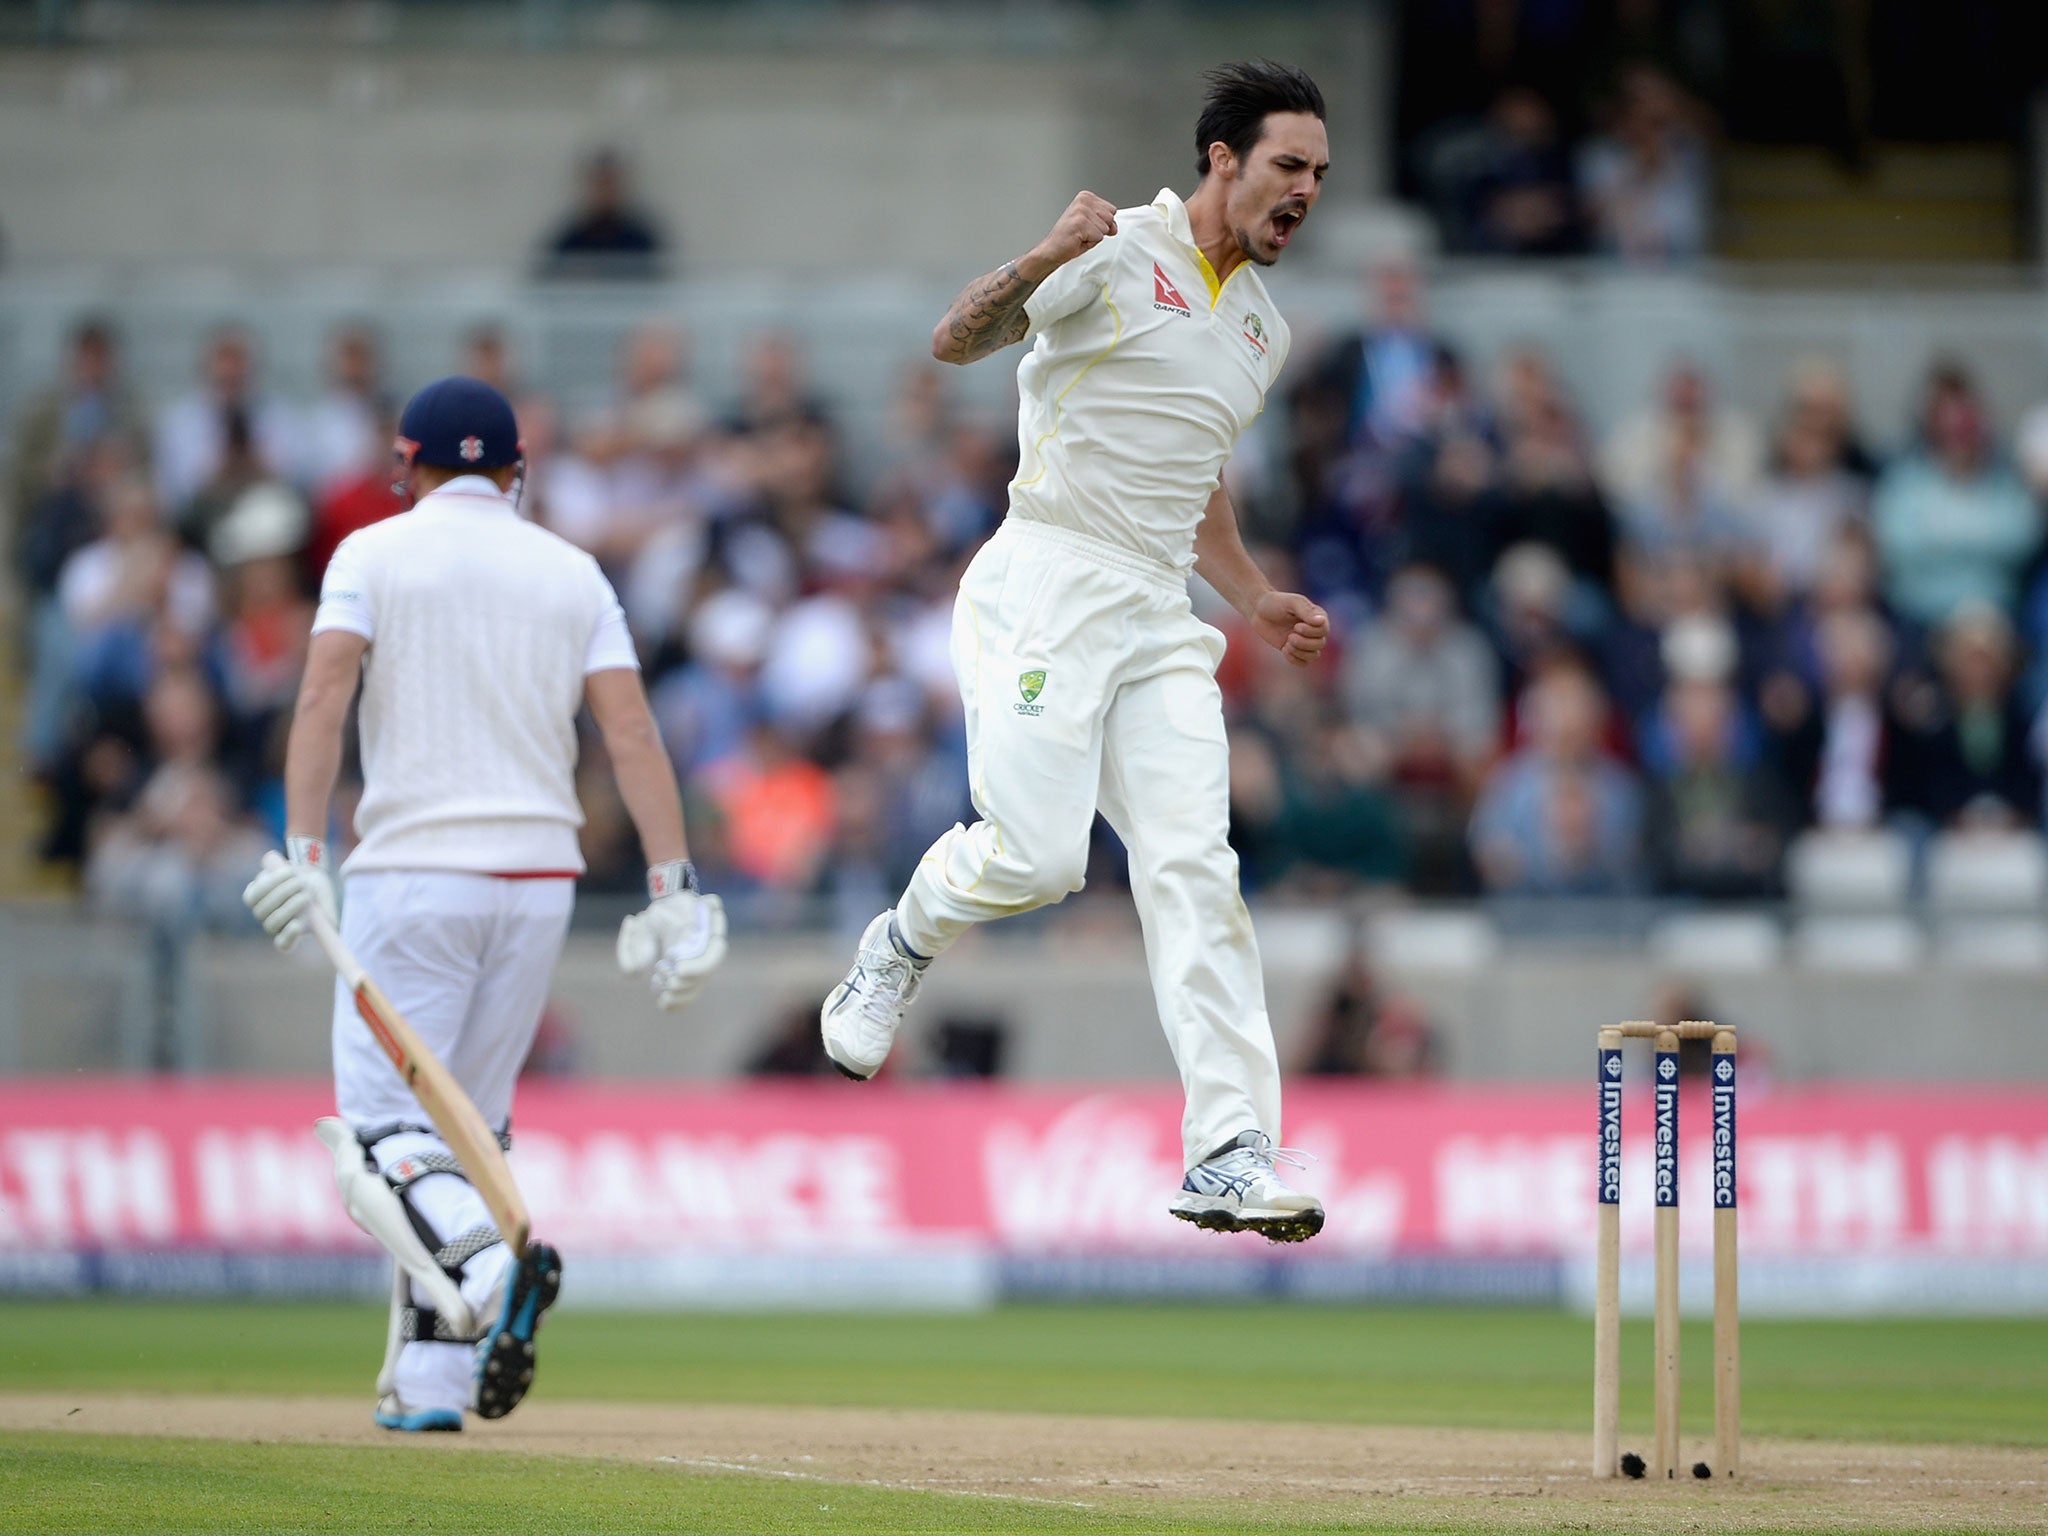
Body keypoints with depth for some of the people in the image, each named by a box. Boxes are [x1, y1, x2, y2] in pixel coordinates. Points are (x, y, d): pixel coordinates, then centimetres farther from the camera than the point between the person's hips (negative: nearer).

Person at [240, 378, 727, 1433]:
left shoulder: (374, 554, 3)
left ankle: (484, 1254, -32)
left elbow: (323, 698, -12)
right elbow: (630, 732, 1)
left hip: (413, 872, -4)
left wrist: (303, 851, -18)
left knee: (382, 1132, -3)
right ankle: (432, 1381, 9)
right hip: (539, 874, 4)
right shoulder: (572, 574, 12)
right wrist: (673, 889, -4)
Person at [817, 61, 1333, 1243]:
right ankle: (903, 947, 19)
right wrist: (1043, 260, -34)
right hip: (1048, 587, -6)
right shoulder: (1117, 254, -5)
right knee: (1036, 855, -15)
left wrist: (1258, 600, 19)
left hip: (1161, 615, 6)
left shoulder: (1265, 329, 19)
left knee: (1194, 867, -7)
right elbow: (957, 341, -16)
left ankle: (1232, 1157, -13)